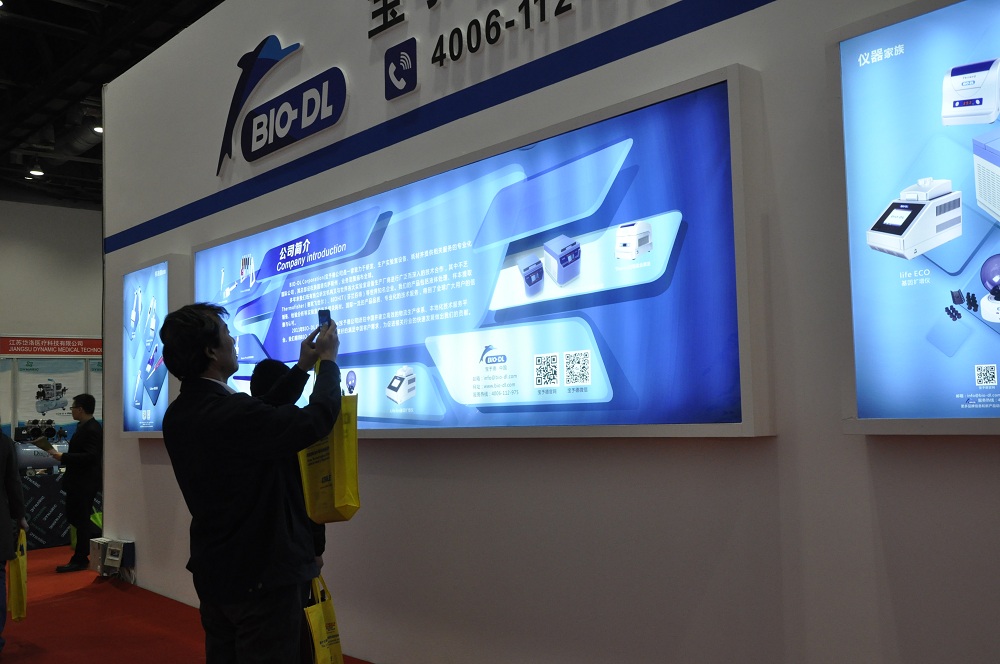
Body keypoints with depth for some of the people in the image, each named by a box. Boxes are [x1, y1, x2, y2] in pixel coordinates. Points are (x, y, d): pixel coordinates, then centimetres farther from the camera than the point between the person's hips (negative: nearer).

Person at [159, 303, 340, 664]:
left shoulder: (179, 414, 1)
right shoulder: (231, 414, -28)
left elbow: (263, 417, 10)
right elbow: (317, 419, -20)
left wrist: (302, 368, 15)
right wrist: (328, 360, -4)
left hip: (214, 571, 9)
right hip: (261, 575, -9)